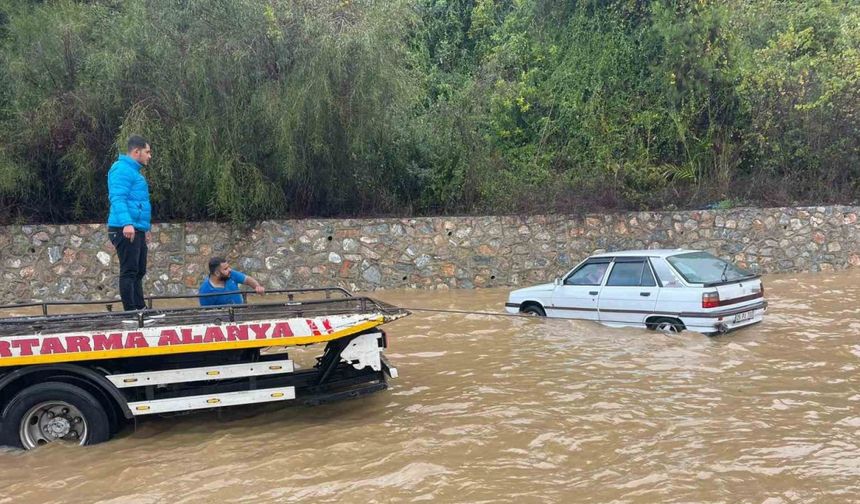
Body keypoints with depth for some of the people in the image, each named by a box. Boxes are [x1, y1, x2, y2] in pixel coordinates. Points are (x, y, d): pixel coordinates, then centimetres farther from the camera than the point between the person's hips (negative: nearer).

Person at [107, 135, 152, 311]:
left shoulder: (133, 171, 23)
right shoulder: (122, 169, -9)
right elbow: (118, 199, -21)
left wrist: (145, 228, 31)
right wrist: (127, 223, -33)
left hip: (137, 230, 10)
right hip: (126, 230, -10)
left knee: (139, 272, 13)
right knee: (129, 272, -9)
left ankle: (140, 308, 20)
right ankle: (130, 311, -7)